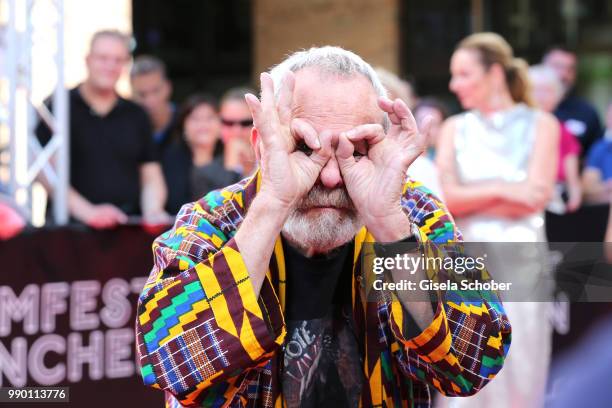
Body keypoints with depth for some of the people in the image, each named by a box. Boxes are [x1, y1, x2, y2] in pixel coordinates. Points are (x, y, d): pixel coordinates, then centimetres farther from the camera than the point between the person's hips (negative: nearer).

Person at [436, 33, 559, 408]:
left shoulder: (540, 124, 2)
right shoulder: (455, 128, 8)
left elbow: (536, 196, -9)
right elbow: (444, 198, -3)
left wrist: (468, 197, -7)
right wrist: (501, 190, -11)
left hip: (520, 260, -1)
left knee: (519, 374, 2)